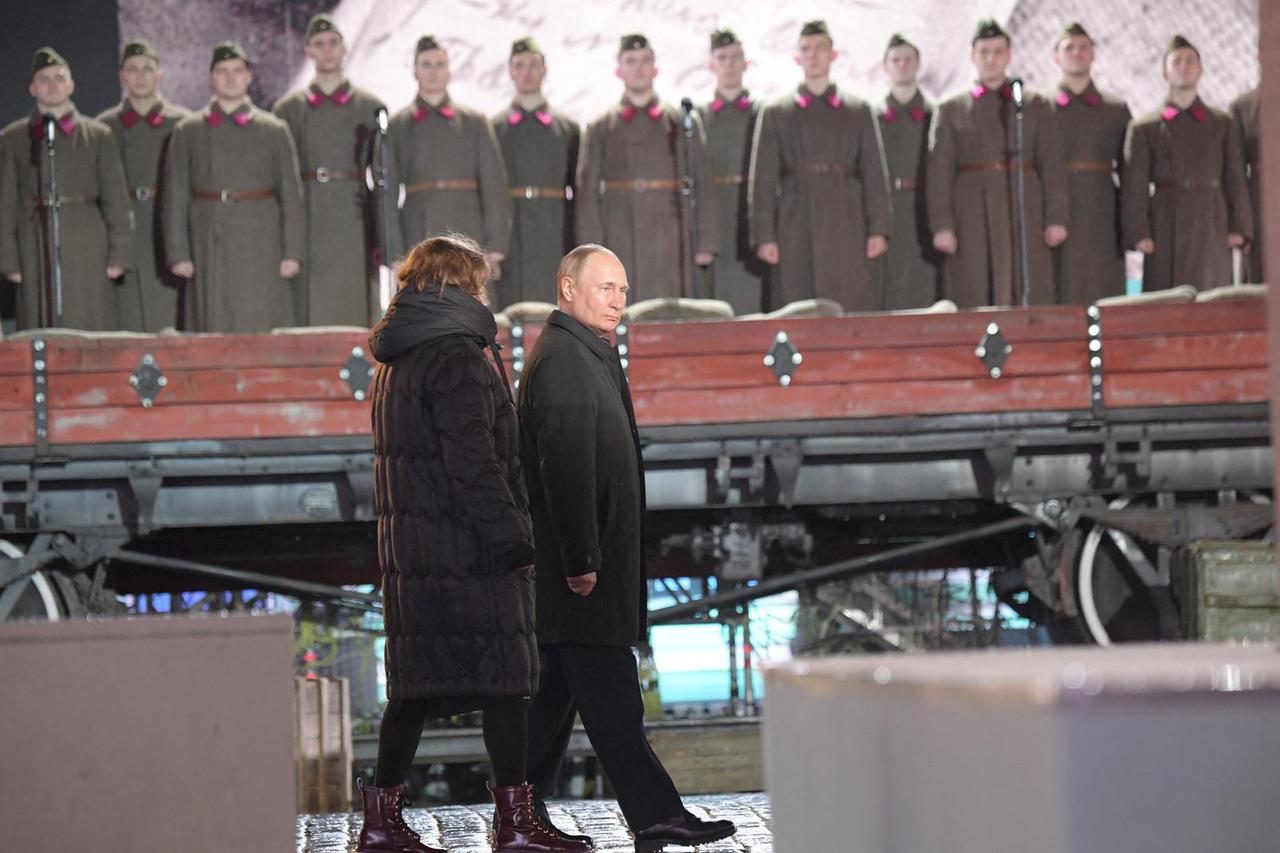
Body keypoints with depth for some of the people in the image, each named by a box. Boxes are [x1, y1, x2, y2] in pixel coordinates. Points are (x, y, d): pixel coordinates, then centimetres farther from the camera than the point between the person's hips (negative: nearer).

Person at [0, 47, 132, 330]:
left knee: (90, 329, -3)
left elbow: (116, 199, 7)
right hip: (36, 251, 0)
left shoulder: (98, 135, 9)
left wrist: (119, 254, 0)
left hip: (86, 249, 0)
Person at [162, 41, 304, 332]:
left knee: (261, 328, -4)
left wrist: (292, 252, -1)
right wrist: (178, 254, -2)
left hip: (259, 247, 0)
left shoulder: (274, 130, 9)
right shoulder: (188, 131, 9)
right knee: (214, 329, -1)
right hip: (209, 250, 0)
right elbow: (174, 197, 6)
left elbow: (291, 195, 7)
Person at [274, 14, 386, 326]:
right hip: (305, 227, 0)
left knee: (354, 312, -2)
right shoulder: (288, 109, 10)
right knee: (307, 312, -3)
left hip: (354, 226, 0)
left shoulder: (370, 108, 9)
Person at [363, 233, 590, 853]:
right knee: (504, 681, -3)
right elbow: (471, 460, -18)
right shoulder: (455, 355, -12)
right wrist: (514, 538, -15)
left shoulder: (395, 360, 17)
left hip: (408, 546, 9)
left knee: (415, 684, 10)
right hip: (466, 547, -9)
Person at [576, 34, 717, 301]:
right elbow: (587, 192, 5)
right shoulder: (600, 128, 9)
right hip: (620, 245, 0)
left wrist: (706, 242, 1)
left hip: (670, 248, 0)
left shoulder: (683, 122, 10)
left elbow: (702, 185, 8)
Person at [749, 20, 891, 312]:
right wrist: (764, 237, -3)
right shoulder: (775, 114, 11)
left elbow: (875, 175, 9)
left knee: (854, 311, -5)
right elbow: (762, 179, 6)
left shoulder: (858, 111, 14)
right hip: (796, 232, 0)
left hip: (847, 231, 1)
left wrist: (878, 230, 0)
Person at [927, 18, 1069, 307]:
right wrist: (942, 226, -5)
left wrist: (1056, 218, -3)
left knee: (1030, 299, -5)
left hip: (1024, 218, 1)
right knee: (973, 302, -5)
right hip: (972, 224, 0)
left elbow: (1052, 165, 8)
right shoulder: (951, 110, 12)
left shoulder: (1035, 106, 14)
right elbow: (939, 173, 5)